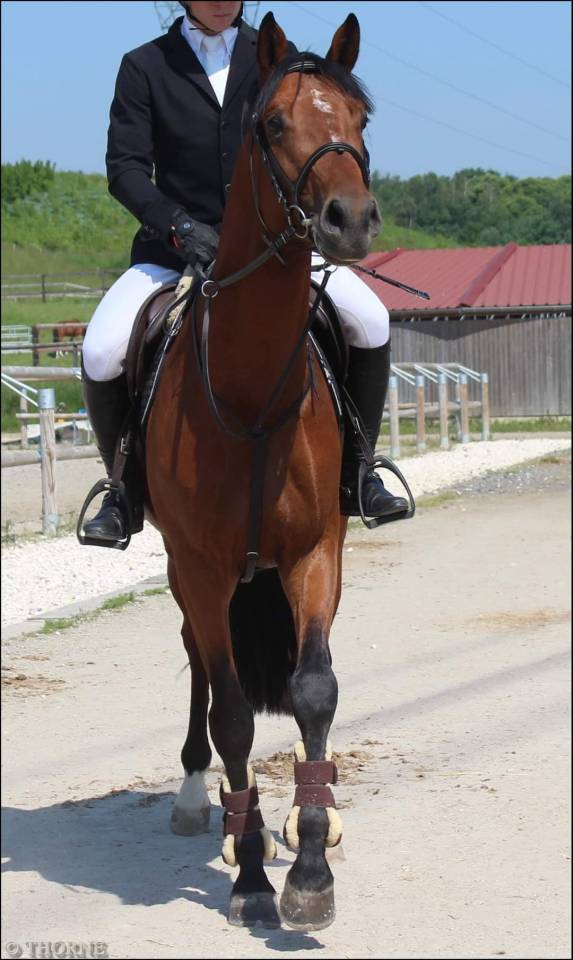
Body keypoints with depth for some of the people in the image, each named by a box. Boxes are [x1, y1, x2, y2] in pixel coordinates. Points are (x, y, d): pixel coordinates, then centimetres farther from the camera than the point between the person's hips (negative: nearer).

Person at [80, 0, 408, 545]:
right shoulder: (144, 67, 3)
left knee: (370, 322, -19)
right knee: (102, 353, -24)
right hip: (174, 248, -1)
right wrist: (178, 225, -21)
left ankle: (355, 472, -1)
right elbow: (125, 167, -5)